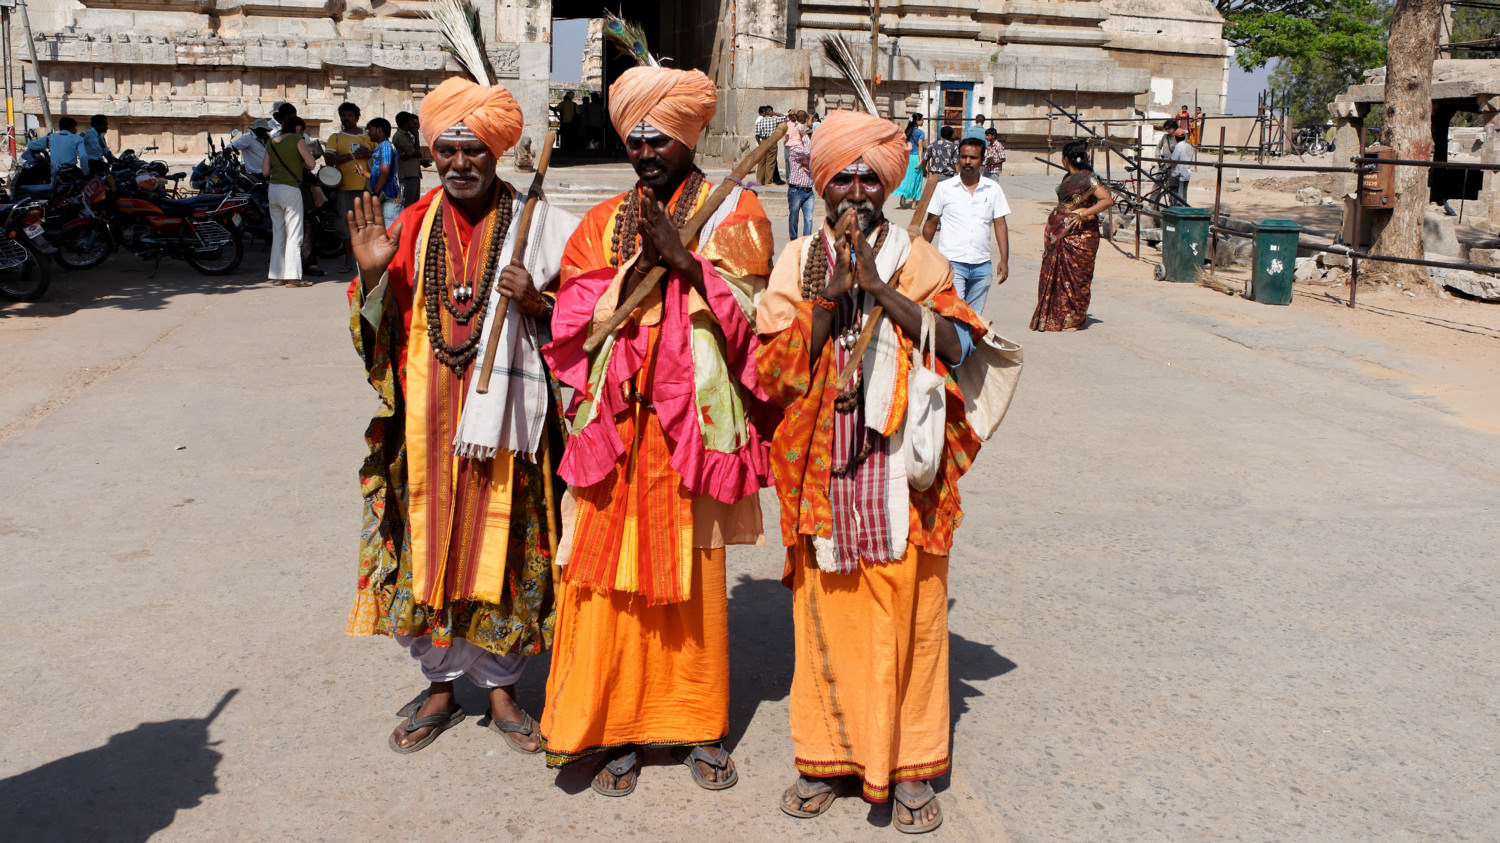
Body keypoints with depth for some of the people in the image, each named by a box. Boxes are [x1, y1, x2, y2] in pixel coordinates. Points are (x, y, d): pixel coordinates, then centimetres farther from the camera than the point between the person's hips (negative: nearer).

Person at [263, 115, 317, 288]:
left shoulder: (271, 143, 12)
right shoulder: (297, 140, -4)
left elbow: (265, 171, 9)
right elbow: (311, 164, -10)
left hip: (272, 189, 6)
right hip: (290, 189, -6)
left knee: (278, 234, 11)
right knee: (294, 235, -4)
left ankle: (277, 276, 12)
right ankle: (293, 277, -8)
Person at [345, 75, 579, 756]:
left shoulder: (534, 224, 0)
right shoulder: (413, 227, 7)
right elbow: (381, 328, 6)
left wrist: (535, 304, -18)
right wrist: (372, 272, -12)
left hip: (503, 413, -2)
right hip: (427, 418, 3)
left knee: (503, 545, 4)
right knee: (428, 542, 8)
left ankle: (500, 686, 23)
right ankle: (441, 687, 26)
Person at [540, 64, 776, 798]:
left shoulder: (732, 211, 5)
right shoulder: (603, 222, 12)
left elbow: (743, 312, -6)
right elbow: (573, 321, 3)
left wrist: (681, 252, -14)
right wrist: (638, 265, -9)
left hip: (694, 422, -2)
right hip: (618, 422, 2)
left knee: (694, 574, 5)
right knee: (614, 570, 1)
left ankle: (696, 723, 19)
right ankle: (616, 726, 14)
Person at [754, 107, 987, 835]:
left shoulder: (916, 259, 5)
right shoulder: (798, 262, 7)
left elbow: (956, 343, -11)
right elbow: (776, 372, -2)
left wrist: (878, 286, -17)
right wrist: (822, 301, -14)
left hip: (900, 467, -1)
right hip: (822, 467, 1)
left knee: (907, 612, 3)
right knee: (827, 611, 6)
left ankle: (909, 765, 17)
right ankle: (827, 753, 22)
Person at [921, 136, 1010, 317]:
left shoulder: (993, 189, 7)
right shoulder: (944, 188, 2)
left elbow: (1000, 224, 7)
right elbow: (931, 222, 9)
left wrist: (1004, 260, 1)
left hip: (981, 266, 3)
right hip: (952, 263, -3)